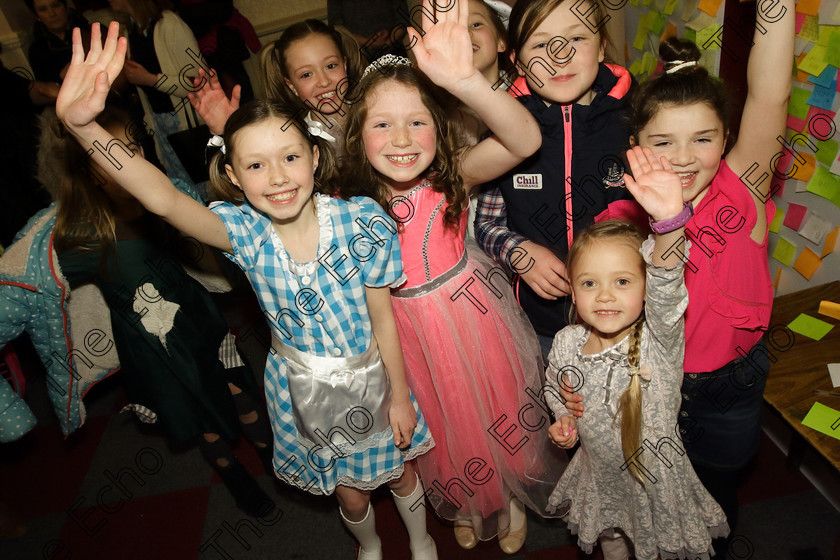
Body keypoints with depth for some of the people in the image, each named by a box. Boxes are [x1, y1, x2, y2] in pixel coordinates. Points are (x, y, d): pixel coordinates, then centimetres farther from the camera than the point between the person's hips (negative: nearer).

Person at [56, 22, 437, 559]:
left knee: (399, 471, 23)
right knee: (350, 493, 23)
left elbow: (383, 318, -15)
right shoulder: (245, 232, -20)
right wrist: (83, 126, -51)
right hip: (302, 385, 1)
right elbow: (164, 198, -37)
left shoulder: (359, 223, -23)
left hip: (369, 375, -1)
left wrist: (400, 395, -7)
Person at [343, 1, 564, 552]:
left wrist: (464, 79, -55)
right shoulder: (350, 206, -15)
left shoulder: (452, 176, -20)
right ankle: (465, 506, 59)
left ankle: (513, 500, 56)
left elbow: (524, 140, -36)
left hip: (474, 318, -1)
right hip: (408, 335, 2)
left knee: (499, 415, 21)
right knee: (443, 430, 24)